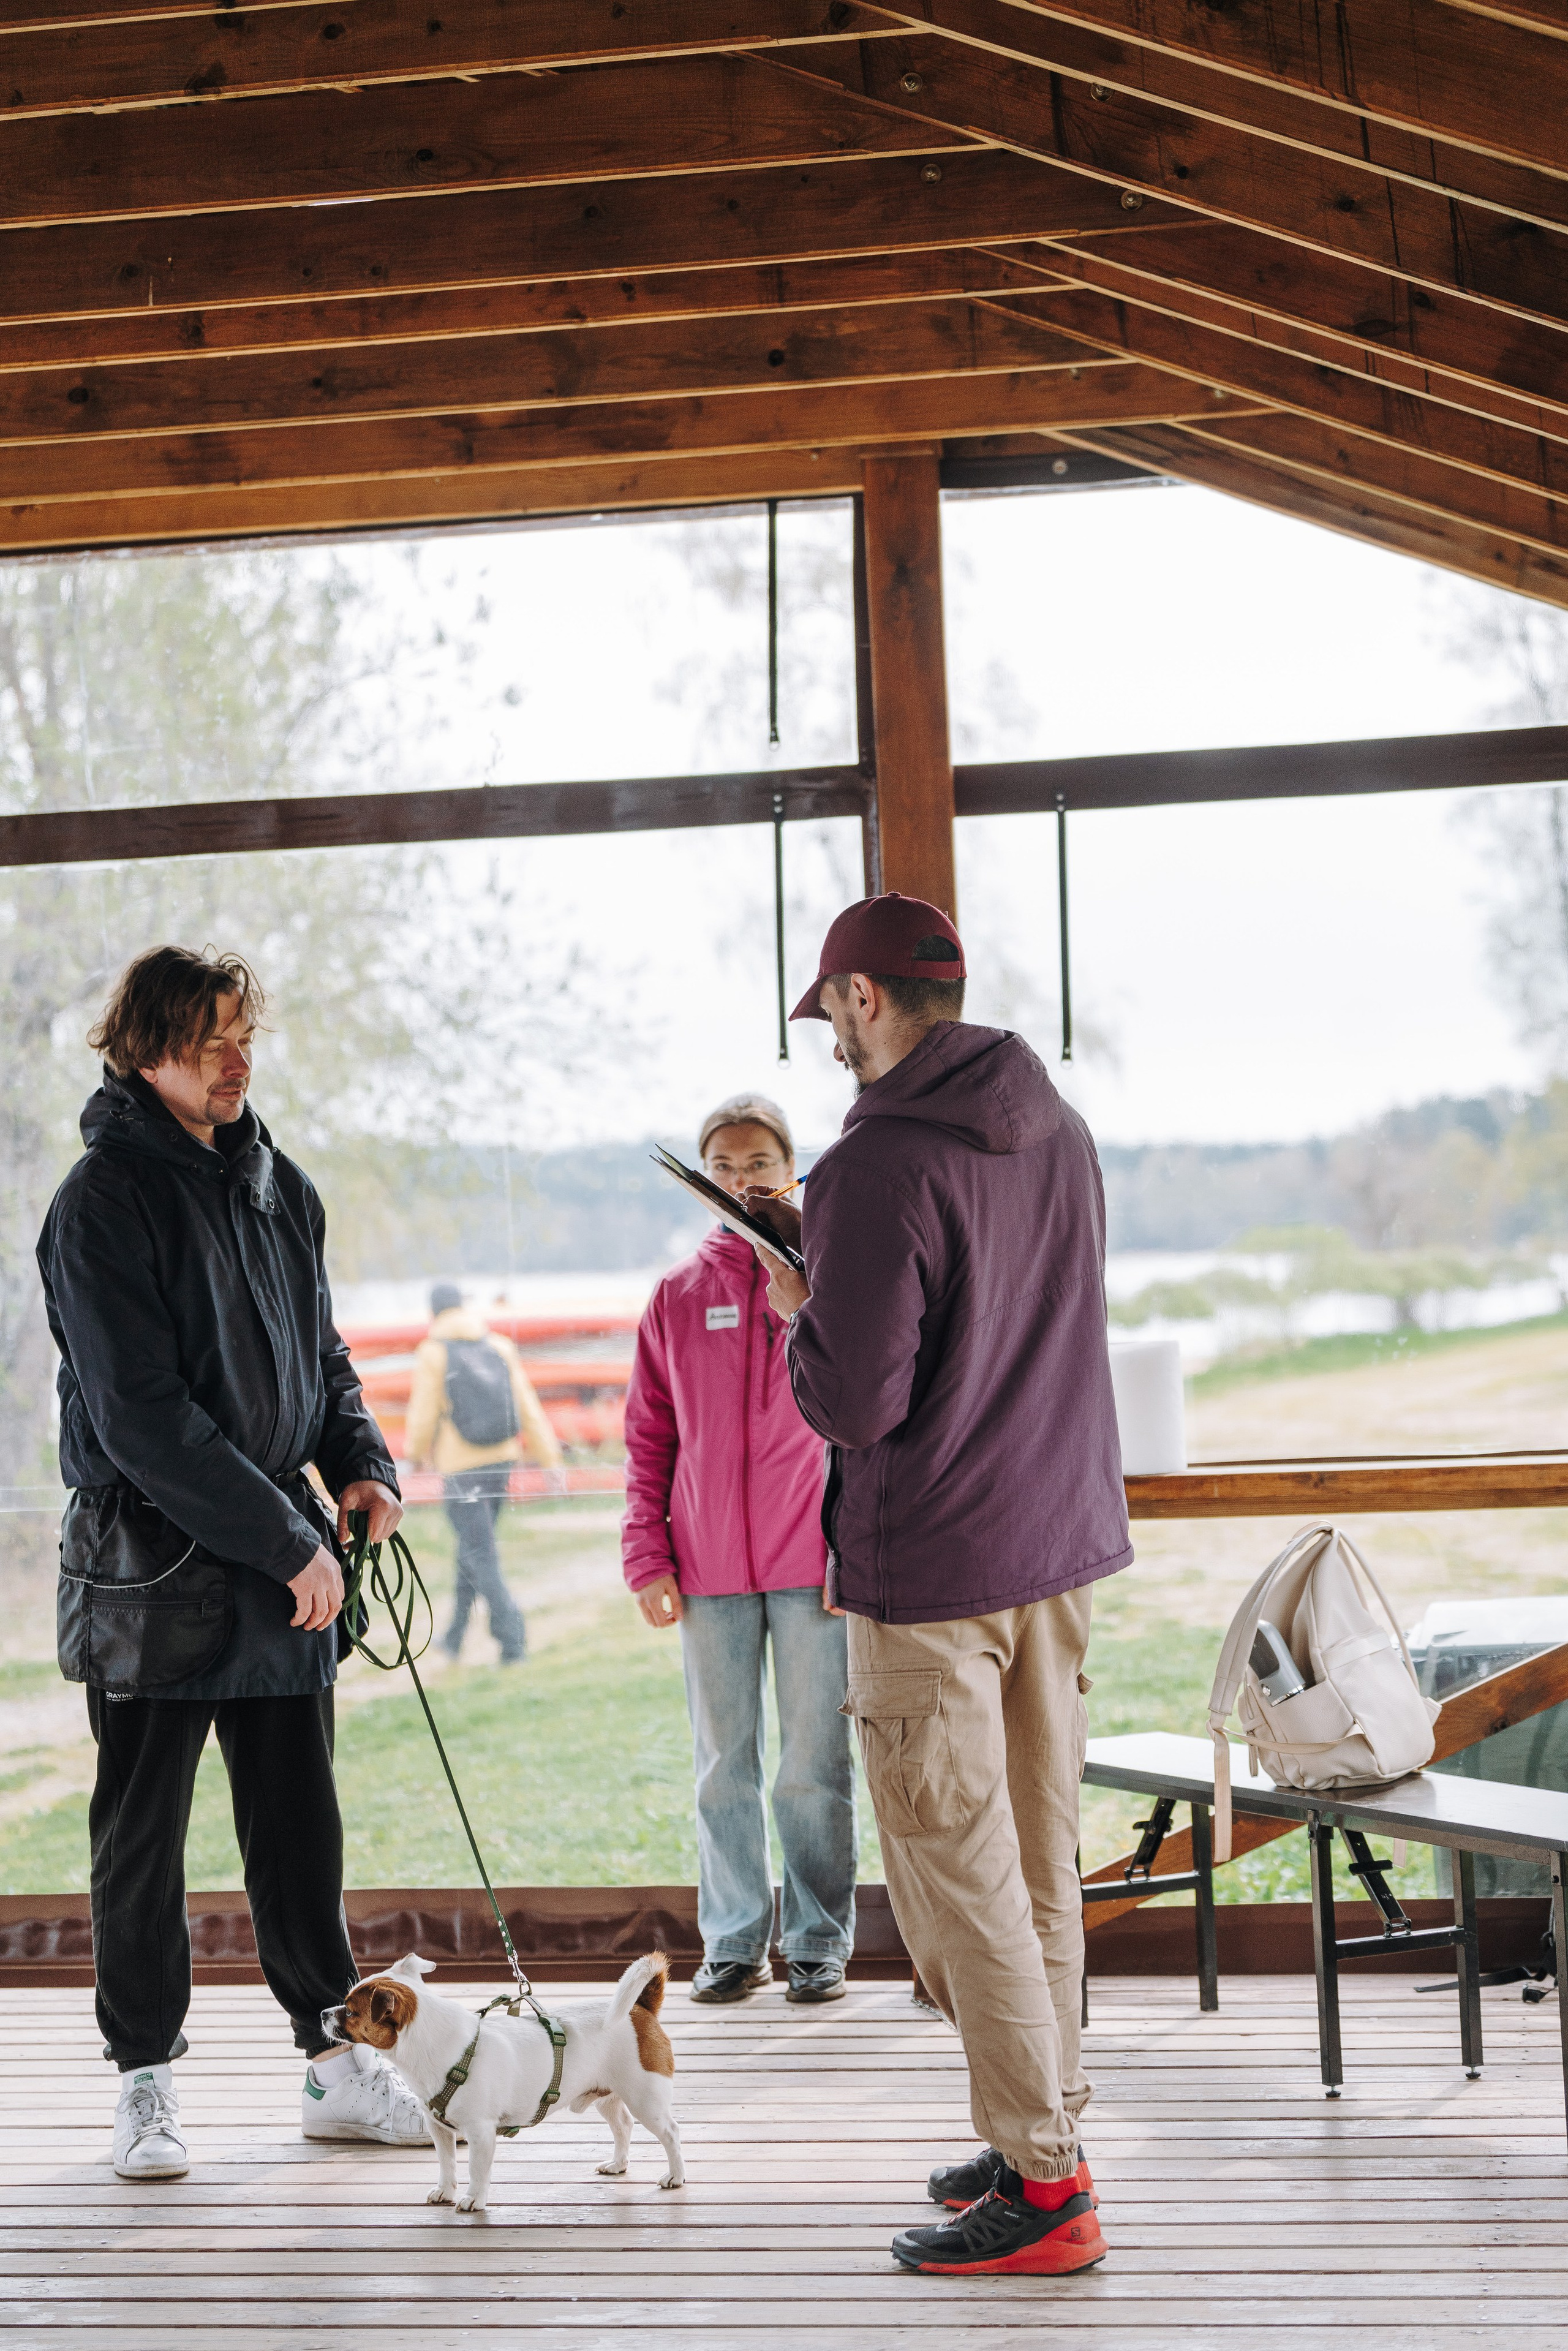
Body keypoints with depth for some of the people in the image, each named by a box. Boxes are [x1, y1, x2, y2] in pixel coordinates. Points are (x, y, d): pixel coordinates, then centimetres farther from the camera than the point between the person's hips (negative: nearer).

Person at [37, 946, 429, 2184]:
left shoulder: (279, 1185, 10)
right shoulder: (104, 1202, -12)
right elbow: (143, 1417, -18)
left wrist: (360, 1463, 1)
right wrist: (287, 1543, -17)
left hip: (285, 1552, 6)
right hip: (154, 1560, -6)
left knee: (301, 1822, 11)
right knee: (143, 1830, 5)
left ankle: (336, 2062, 20)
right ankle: (147, 2081, 16)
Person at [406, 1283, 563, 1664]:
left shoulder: (433, 1353, -9)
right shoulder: (500, 1347, 3)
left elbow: (423, 1415, -6)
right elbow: (529, 1409, 1)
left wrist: (417, 1453, 14)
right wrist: (550, 1459, 4)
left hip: (460, 1468, -5)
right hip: (501, 1461, 5)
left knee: (481, 1555, -2)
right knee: (472, 1548, 20)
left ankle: (512, 1638, -12)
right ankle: (454, 1635, 31)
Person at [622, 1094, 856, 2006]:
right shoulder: (678, 1296, 7)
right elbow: (650, 1437, 9)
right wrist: (647, 1555, 1)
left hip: (813, 1568, -2)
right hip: (708, 1571, 3)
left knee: (816, 1764, 3)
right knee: (725, 1762, 9)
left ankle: (820, 1942, 13)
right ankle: (734, 1940, 18)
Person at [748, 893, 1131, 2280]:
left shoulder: (881, 1167, -19)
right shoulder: (1059, 1131, 8)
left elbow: (852, 1403, -21)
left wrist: (799, 1313, -1)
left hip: (933, 1567, -8)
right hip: (1063, 1541, 8)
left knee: (958, 1876, -1)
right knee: (1039, 1864, 15)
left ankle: (1043, 2186, 2)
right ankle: (1043, 2134, 23)